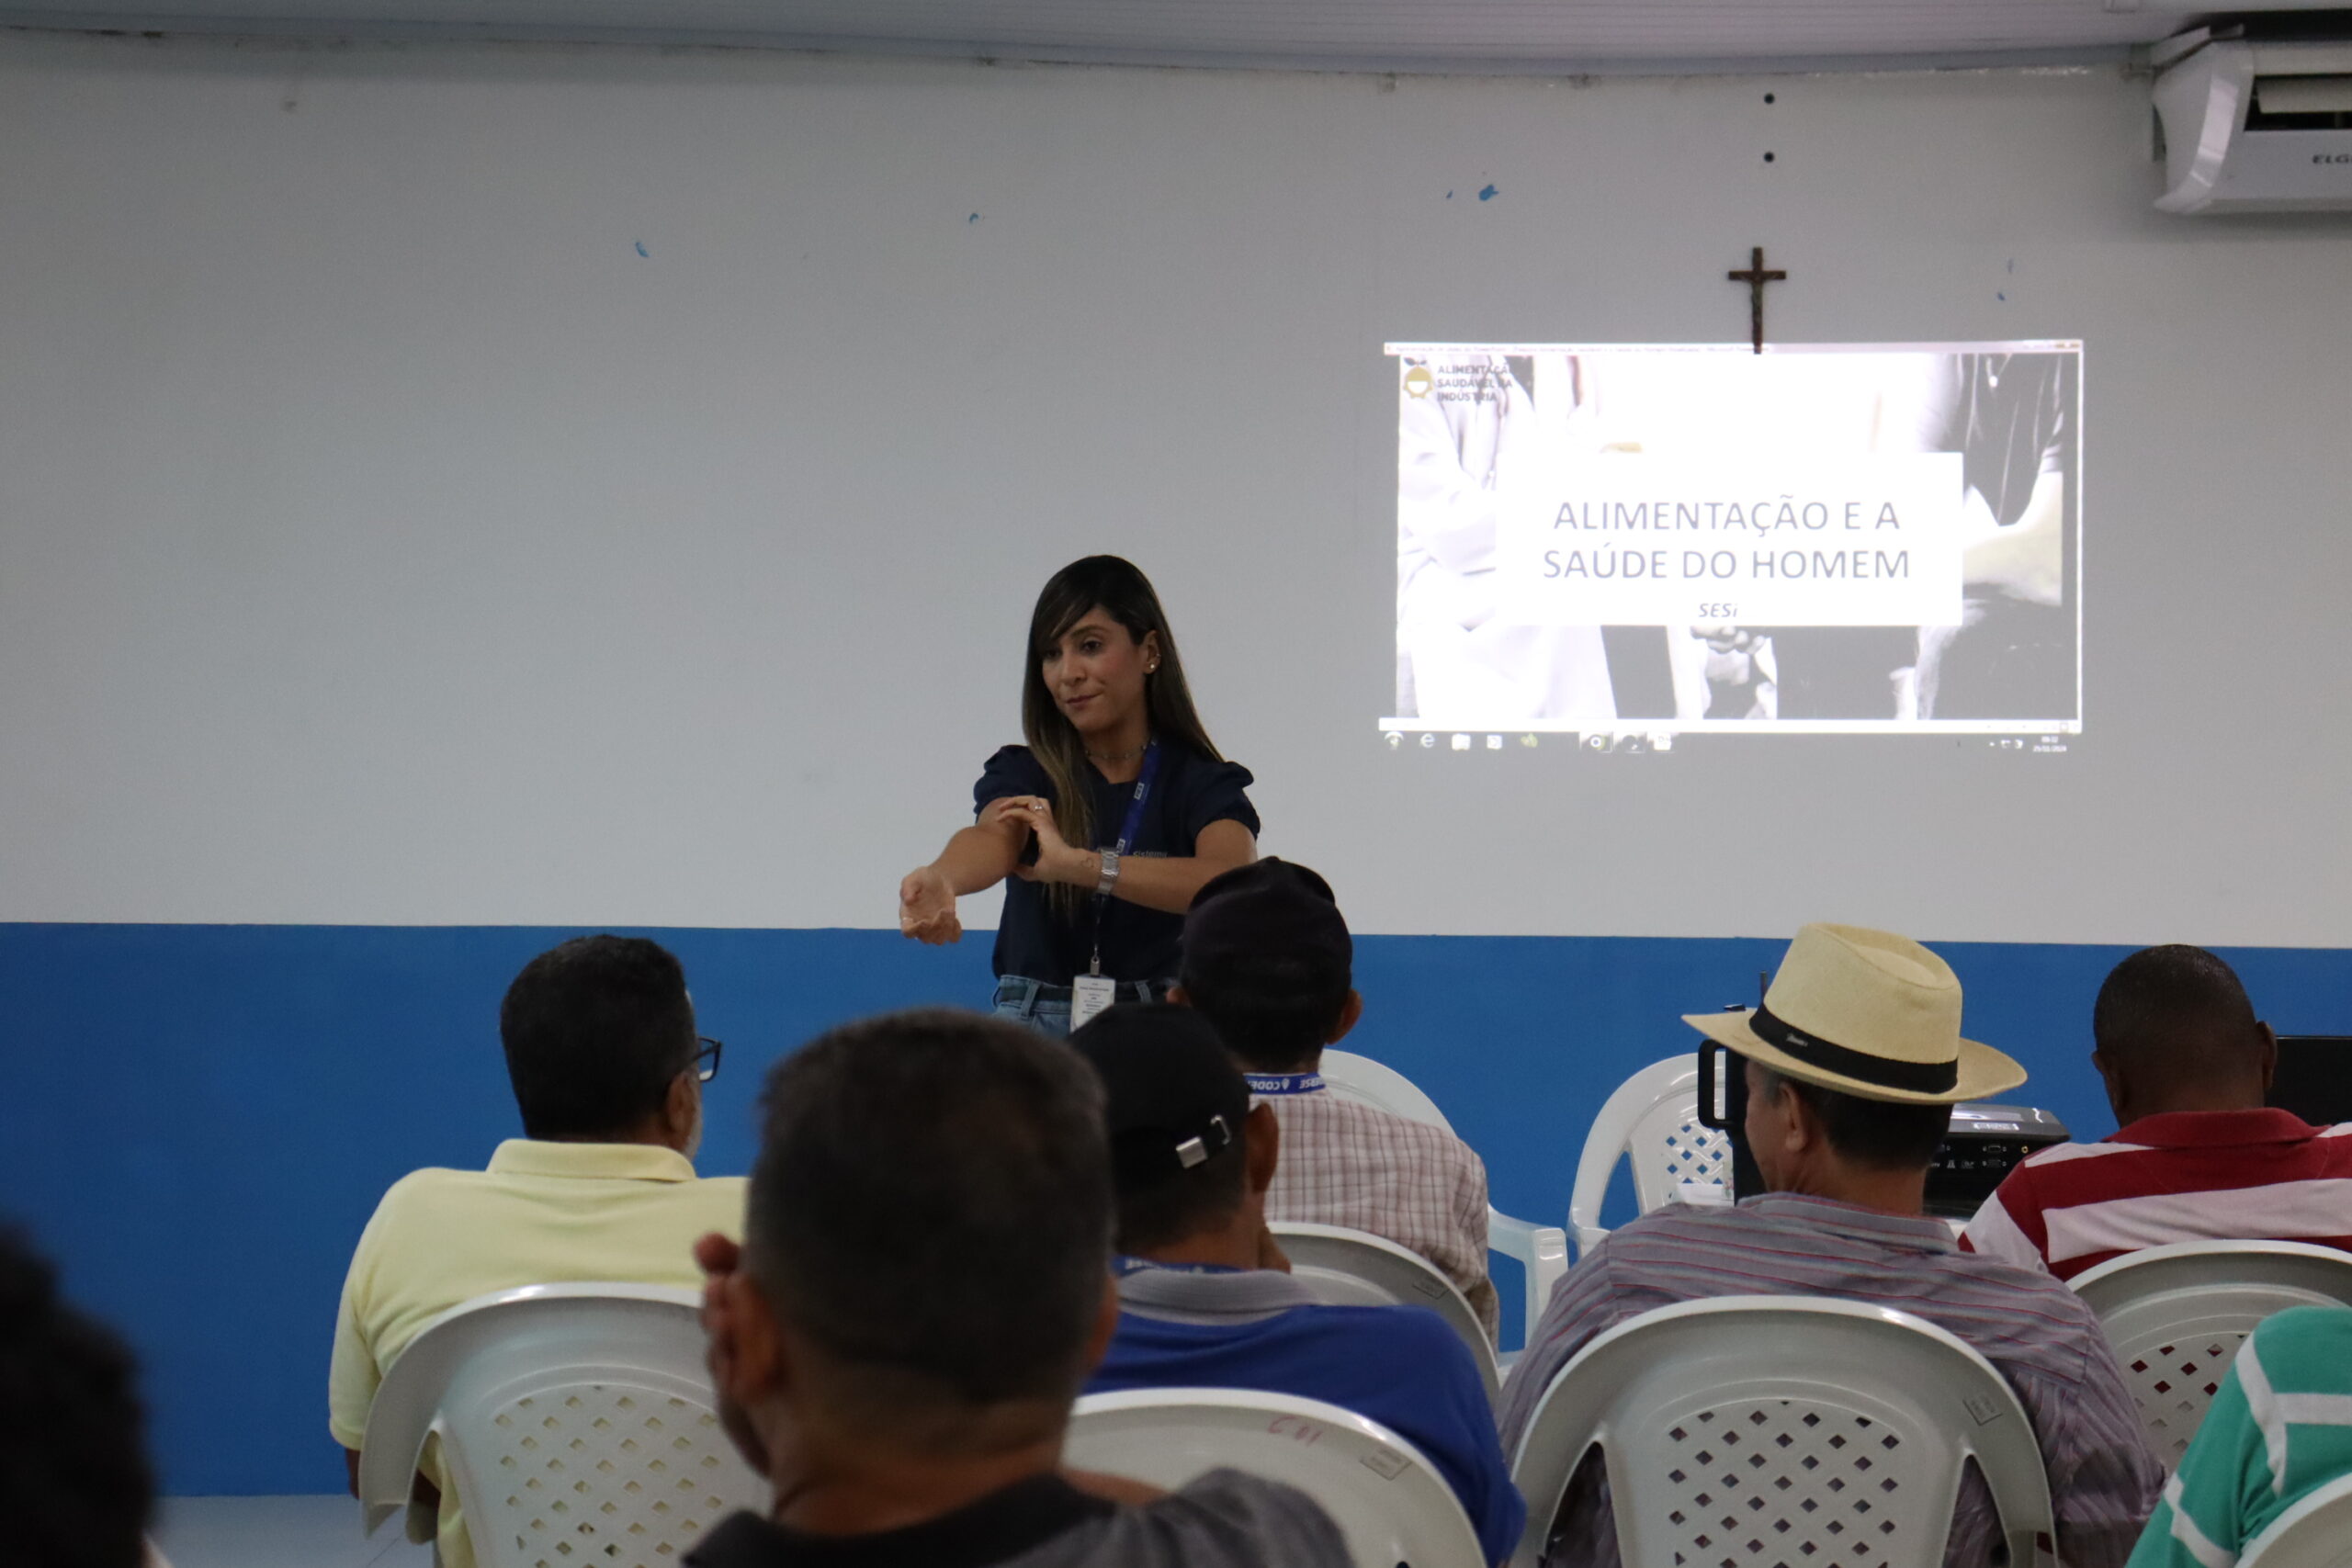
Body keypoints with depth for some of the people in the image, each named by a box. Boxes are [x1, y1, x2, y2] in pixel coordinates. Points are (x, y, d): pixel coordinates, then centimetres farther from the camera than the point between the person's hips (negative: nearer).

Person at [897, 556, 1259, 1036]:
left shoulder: (1203, 785, 1)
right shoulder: (1023, 775, 5)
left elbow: (1234, 881, -21)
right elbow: (994, 837, -19)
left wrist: (1077, 863, -32)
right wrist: (939, 879, -42)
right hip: (1035, 1030, 1)